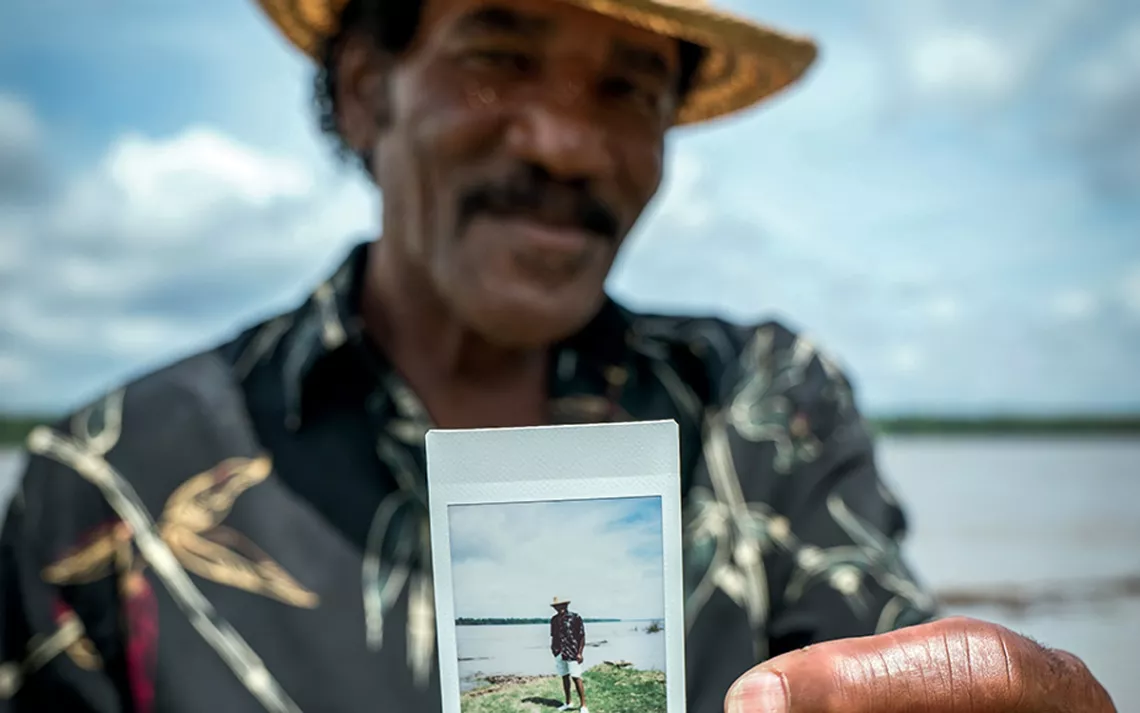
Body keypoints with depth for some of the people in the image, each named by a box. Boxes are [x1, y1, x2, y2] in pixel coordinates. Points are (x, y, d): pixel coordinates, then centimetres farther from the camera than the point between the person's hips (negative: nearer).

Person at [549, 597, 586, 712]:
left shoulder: (575, 617, -8)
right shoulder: (554, 619, 7)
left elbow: (582, 636, -7)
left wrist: (580, 653, -12)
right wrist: (553, 648, 6)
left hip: (573, 653, -5)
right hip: (559, 654, 5)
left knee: (576, 678, -7)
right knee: (564, 677, 12)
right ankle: (568, 703, 25)